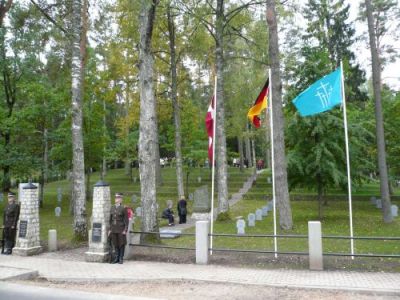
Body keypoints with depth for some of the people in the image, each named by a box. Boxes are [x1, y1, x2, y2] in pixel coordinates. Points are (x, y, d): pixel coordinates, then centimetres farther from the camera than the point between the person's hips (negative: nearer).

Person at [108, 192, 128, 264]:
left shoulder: (123, 208, -9)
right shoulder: (112, 208, 7)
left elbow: (126, 220, -9)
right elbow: (111, 219, 12)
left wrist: (125, 230, -14)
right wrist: (110, 229, 8)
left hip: (121, 228, -5)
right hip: (114, 228, 5)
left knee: (121, 243, 1)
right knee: (115, 243, 8)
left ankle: (121, 259, 9)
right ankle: (117, 258, 17)